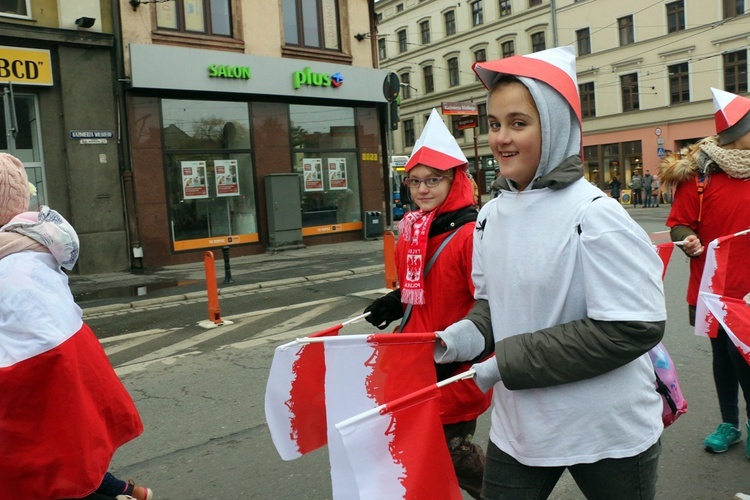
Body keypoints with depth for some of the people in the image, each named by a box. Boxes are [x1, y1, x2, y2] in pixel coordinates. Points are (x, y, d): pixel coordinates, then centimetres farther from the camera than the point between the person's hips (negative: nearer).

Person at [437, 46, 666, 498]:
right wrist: (468, 334, -10)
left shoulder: (594, 214, -19)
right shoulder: (492, 215, -1)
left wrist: (512, 361, -21)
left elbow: (637, 326, -22)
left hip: (608, 436, -4)